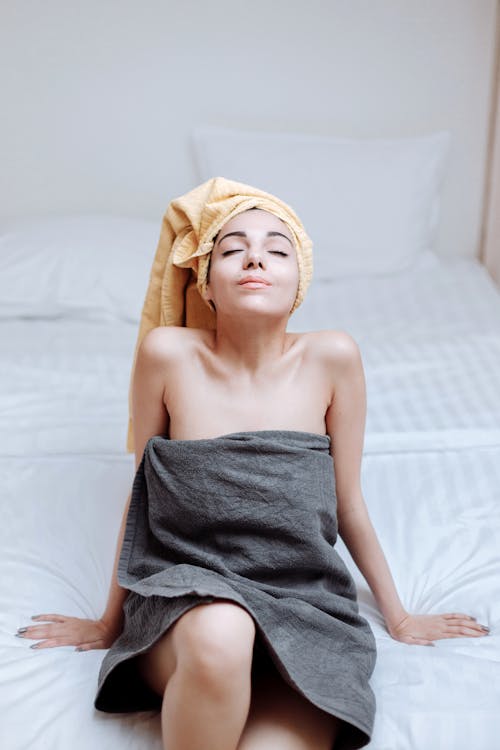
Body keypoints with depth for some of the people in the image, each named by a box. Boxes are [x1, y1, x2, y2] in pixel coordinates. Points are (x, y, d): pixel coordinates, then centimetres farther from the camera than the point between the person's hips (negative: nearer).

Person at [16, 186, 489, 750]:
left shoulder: (332, 356, -7)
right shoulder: (168, 353, -9)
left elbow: (347, 503, 5)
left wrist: (399, 617, 15)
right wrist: (109, 623, 13)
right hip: (186, 603, 1)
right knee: (219, 636, -36)